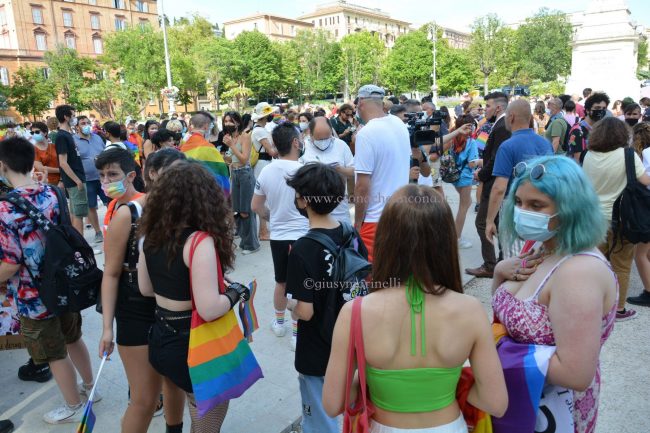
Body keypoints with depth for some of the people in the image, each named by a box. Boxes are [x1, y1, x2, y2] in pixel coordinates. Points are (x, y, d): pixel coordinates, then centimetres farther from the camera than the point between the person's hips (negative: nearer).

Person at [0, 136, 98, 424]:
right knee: (73, 339, 25)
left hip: (33, 297, -6)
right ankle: (89, 386, 43)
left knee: (56, 355, 12)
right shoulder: (51, 194, -5)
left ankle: (74, 407, 31)